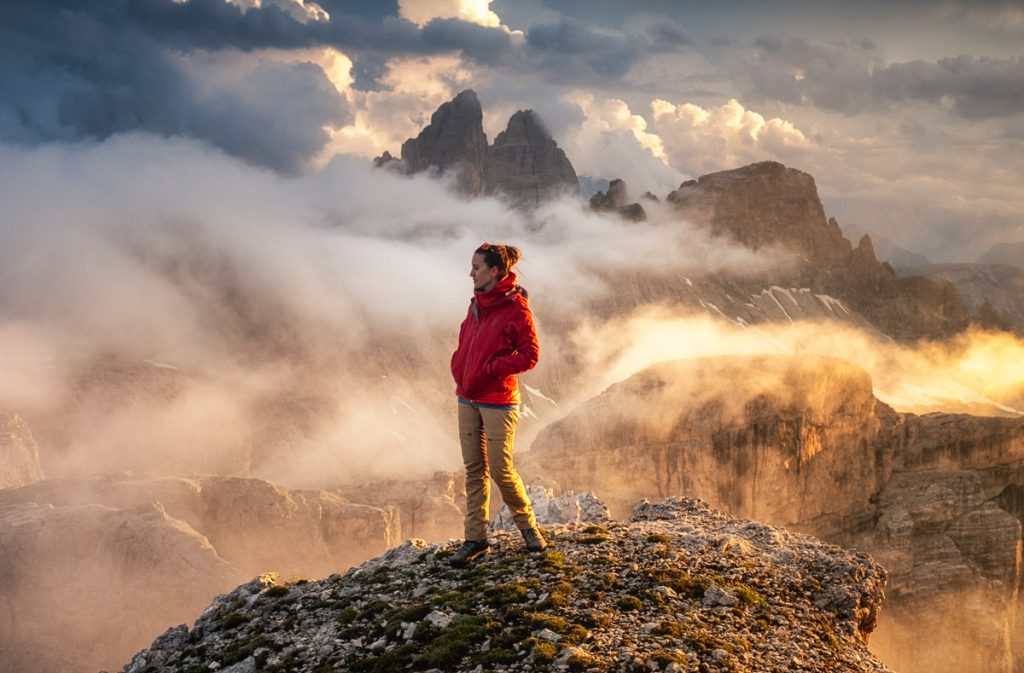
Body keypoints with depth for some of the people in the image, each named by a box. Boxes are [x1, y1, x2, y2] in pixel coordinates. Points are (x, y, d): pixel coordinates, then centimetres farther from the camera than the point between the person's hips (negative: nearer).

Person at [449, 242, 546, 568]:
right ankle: (475, 538, 15)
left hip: (497, 400, -7)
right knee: (474, 470, 8)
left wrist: (490, 369, -16)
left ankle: (527, 526, 20)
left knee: (500, 470, -3)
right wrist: (459, 367, 5)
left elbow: (529, 355, -14)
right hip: (468, 399, 7)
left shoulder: (515, 308, -12)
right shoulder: (477, 304, 10)